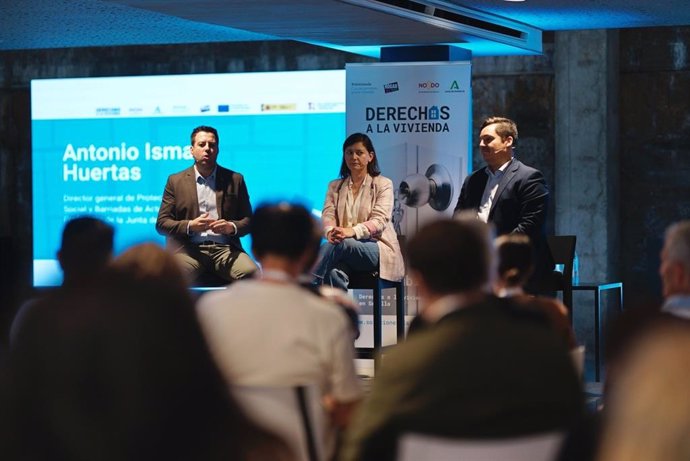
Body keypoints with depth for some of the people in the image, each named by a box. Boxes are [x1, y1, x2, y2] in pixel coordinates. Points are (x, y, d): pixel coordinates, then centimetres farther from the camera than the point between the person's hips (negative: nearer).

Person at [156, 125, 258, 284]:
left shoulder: (235, 180, 16)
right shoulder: (176, 181, 14)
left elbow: (248, 220, 15)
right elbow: (161, 223, 9)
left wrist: (231, 227, -8)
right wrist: (190, 226, -9)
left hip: (225, 248, 1)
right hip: (189, 250, -1)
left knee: (251, 273, -31)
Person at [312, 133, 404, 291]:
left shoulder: (383, 184, 6)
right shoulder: (335, 186, 20)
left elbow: (380, 220, -8)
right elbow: (328, 214, 4)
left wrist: (352, 231, -29)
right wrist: (330, 231, -24)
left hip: (378, 248, -2)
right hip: (347, 253, 2)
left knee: (342, 243, -36)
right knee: (332, 273, -36)